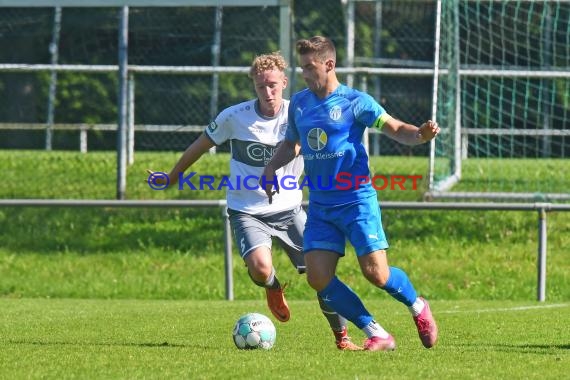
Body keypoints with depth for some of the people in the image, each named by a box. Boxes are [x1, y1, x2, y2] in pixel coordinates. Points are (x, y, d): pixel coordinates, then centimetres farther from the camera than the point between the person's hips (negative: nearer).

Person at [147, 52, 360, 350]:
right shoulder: (235, 117, -9)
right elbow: (201, 145, 5)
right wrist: (171, 178, 16)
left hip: (289, 210, 2)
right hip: (247, 211, -1)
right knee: (261, 269, -27)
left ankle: (342, 337, 14)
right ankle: (274, 288, 12)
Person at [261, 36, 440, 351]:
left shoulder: (355, 102, -6)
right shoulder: (299, 102, 10)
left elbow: (395, 129, -8)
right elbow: (292, 144, 25)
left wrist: (421, 134, -29)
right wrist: (271, 167, 7)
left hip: (357, 201, -5)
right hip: (320, 205, 5)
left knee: (375, 272, -12)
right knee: (318, 278, -9)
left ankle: (418, 307, 20)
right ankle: (377, 335, 1)